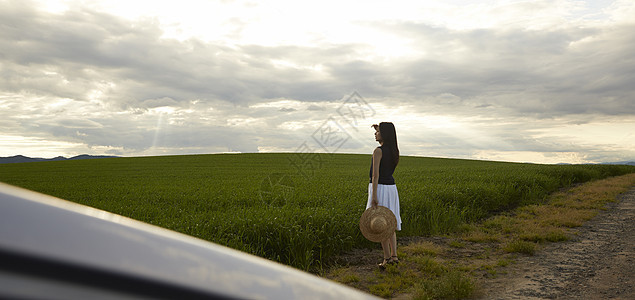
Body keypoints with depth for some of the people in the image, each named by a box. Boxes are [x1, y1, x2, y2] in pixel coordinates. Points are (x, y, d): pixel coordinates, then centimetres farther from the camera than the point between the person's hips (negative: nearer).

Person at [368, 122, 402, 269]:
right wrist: (379, 130, 20)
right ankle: (394, 255, 17)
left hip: (380, 188, -7)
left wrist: (374, 196, -21)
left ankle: (387, 257, 7)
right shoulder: (394, 150, 7)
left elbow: (375, 174, -20)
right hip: (391, 187, 7)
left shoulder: (378, 151, -15)